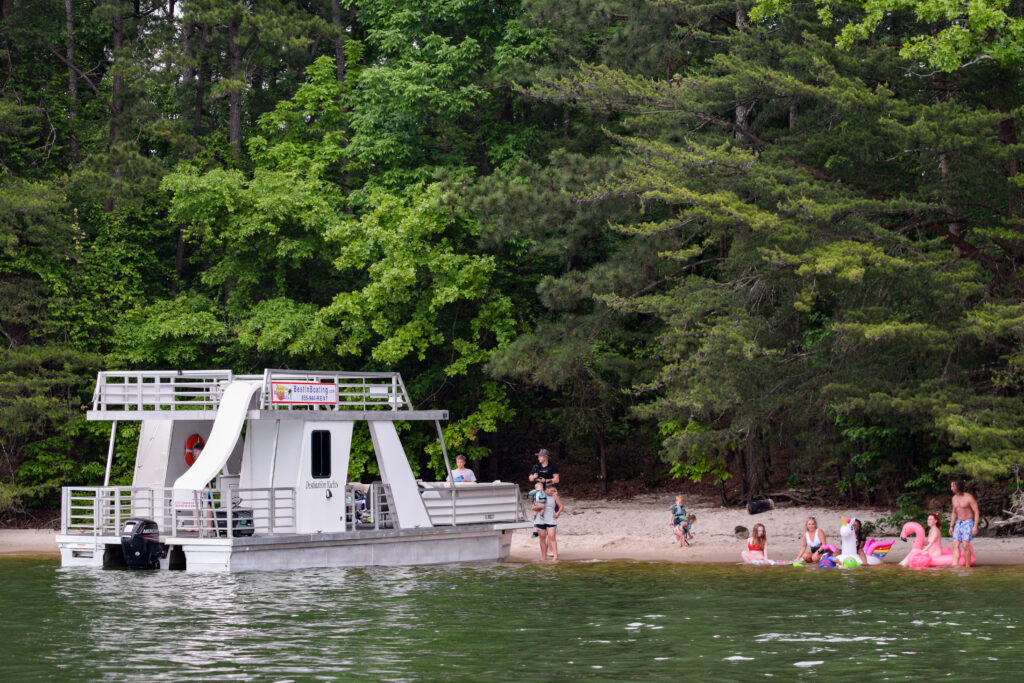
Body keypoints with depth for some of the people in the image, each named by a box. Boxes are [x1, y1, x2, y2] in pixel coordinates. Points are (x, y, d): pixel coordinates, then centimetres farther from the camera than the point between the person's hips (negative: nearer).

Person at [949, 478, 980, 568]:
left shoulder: (969, 498, -15)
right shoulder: (954, 498, 8)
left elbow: (977, 512, -14)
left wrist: (975, 526, -21)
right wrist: (951, 526, 14)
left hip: (968, 523, -7)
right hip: (958, 523, 7)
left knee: (965, 545, -13)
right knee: (956, 545, -5)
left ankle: (967, 567, -3)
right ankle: (954, 566, -12)